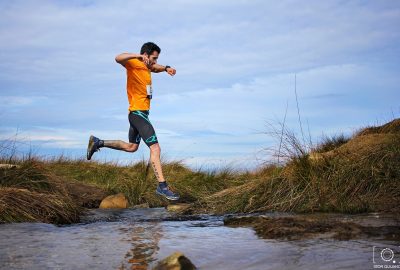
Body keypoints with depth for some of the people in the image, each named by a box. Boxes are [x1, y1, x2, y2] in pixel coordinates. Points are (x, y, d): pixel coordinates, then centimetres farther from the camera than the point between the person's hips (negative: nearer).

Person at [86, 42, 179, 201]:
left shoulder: (146, 67, 14)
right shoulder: (133, 64, -12)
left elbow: (155, 68, 36)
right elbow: (118, 58, -33)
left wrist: (166, 68, 17)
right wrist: (138, 56, -43)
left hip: (140, 114, 10)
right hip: (138, 113, -10)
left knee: (131, 147, 24)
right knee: (155, 148, -15)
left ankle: (98, 143, 32)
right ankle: (162, 186, -16)